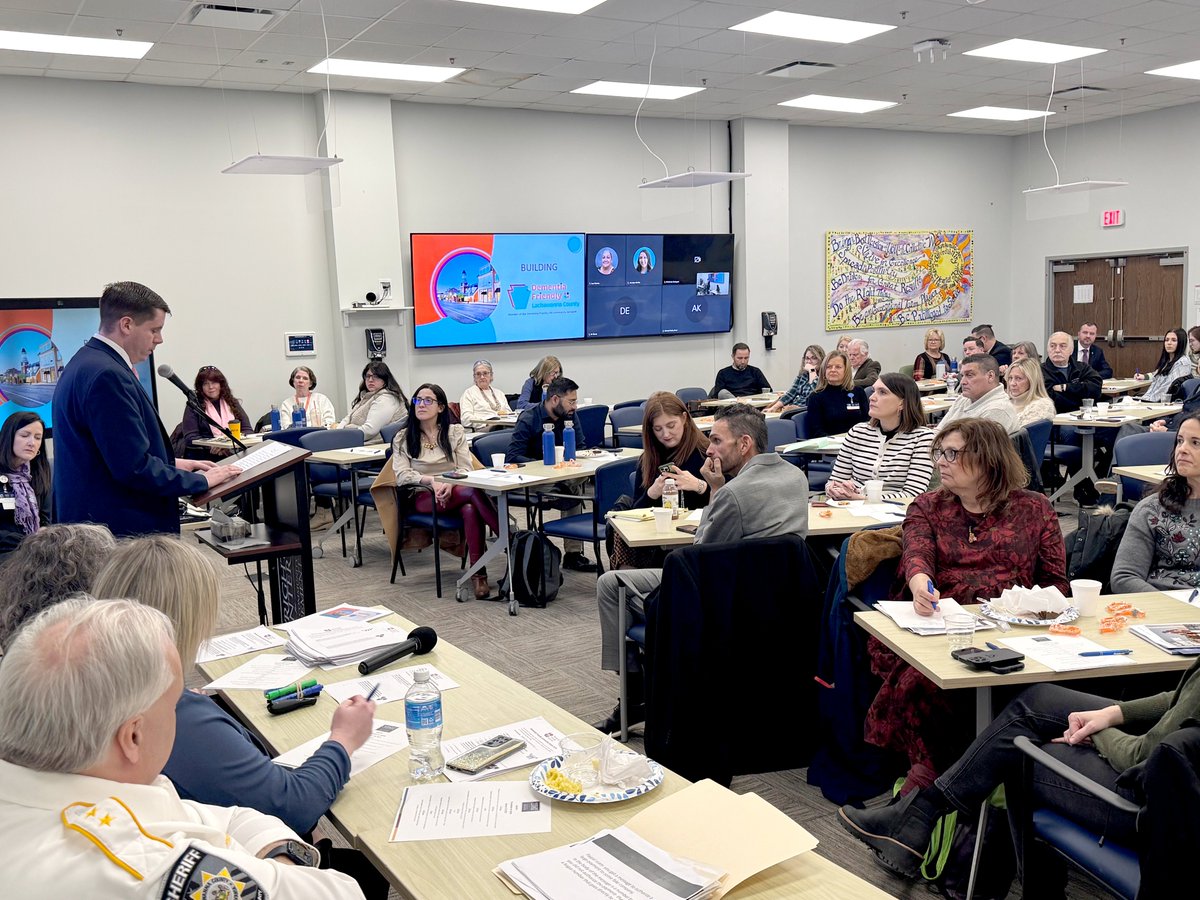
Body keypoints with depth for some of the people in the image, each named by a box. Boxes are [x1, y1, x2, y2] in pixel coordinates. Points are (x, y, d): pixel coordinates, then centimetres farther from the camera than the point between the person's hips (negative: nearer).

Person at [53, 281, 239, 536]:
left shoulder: (88, 362, 12)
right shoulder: (106, 375, -20)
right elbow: (135, 468, -23)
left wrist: (173, 464, 18)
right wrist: (200, 481, -11)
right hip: (120, 532, -11)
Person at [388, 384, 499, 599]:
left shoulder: (455, 432, 14)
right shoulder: (403, 438, 12)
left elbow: (466, 469, 5)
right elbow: (402, 475, 0)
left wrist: (450, 484, -18)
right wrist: (432, 480, -17)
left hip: (453, 492, 2)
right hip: (422, 497, -2)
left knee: (470, 509, -37)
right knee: (473, 492, -33)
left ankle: (478, 574, -36)